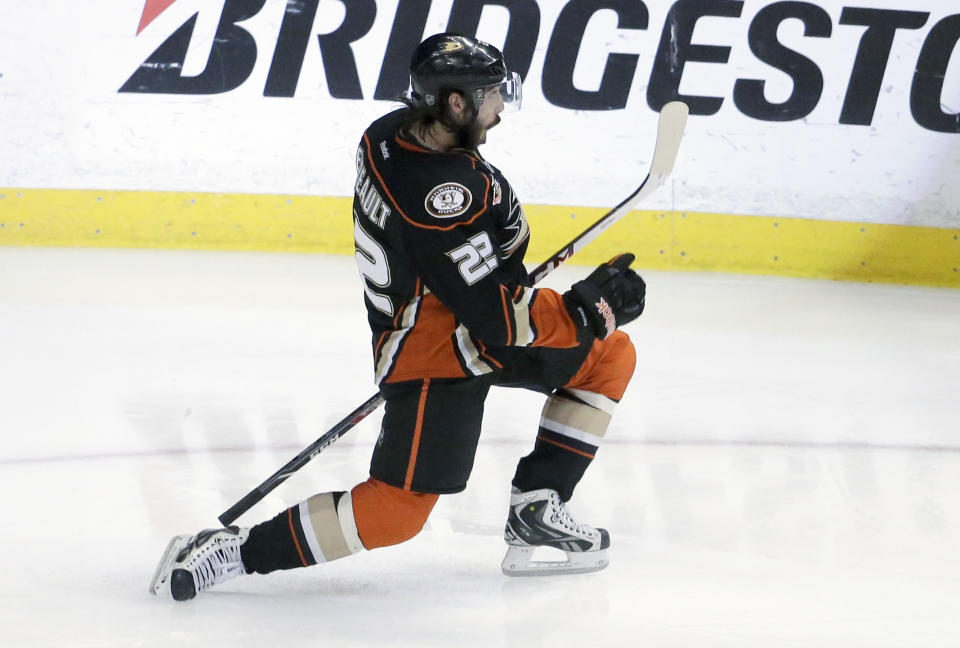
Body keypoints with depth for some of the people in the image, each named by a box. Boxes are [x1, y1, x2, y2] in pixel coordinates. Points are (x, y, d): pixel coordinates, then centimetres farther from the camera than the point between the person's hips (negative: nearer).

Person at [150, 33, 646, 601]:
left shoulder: (394, 134, -4)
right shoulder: (438, 197, -32)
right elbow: (500, 324, -27)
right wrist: (593, 306, -16)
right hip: (435, 352, -10)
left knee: (610, 356, 12)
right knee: (398, 512, -9)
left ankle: (536, 511, 14)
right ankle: (234, 551, -2)